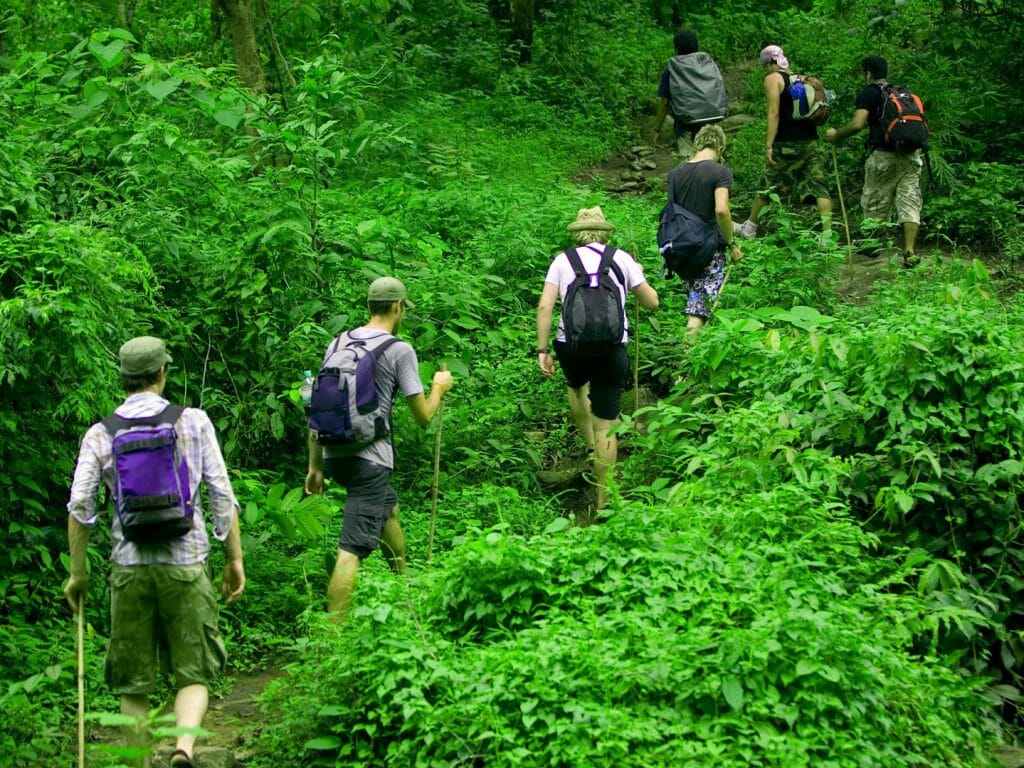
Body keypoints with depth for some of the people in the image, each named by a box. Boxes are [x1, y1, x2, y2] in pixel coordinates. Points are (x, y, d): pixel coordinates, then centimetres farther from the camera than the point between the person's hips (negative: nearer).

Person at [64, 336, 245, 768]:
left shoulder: (100, 434, 4)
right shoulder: (194, 422, 2)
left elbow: (80, 507, 0)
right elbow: (222, 496, 1)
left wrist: (78, 572, 8)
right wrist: (235, 559, 8)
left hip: (129, 568, 1)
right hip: (185, 563, -1)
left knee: (133, 684, 11)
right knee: (193, 675, 5)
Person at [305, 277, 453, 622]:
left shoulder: (338, 343, 9)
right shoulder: (399, 351, -8)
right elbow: (423, 417, -5)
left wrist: (315, 466, 19)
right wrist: (439, 387, 16)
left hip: (334, 455, 7)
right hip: (370, 461, -7)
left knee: (389, 507, 32)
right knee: (352, 550, -9)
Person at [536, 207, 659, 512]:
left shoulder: (562, 260, 10)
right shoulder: (621, 259, 10)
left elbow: (545, 306, -1)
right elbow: (652, 302, 16)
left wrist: (542, 350, 3)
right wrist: (639, 275, 34)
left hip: (570, 343, 1)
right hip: (612, 347, -1)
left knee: (576, 386, 35)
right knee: (606, 423, 5)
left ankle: (592, 448, 26)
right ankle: (603, 500, 6)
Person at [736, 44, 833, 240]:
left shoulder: (773, 79, -3)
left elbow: (774, 113, -12)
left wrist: (769, 146, -15)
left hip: (787, 143, -5)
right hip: (811, 141, 5)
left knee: (767, 185, 9)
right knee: (818, 186, -1)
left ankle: (749, 228, 22)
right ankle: (827, 233, -11)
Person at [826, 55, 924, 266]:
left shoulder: (868, 93, -1)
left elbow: (857, 124, -14)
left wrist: (836, 135, 0)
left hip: (884, 156, -5)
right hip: (912, 155, 5)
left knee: (874, 204, 11)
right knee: (909, 203, 2)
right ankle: (909, 251, -8)